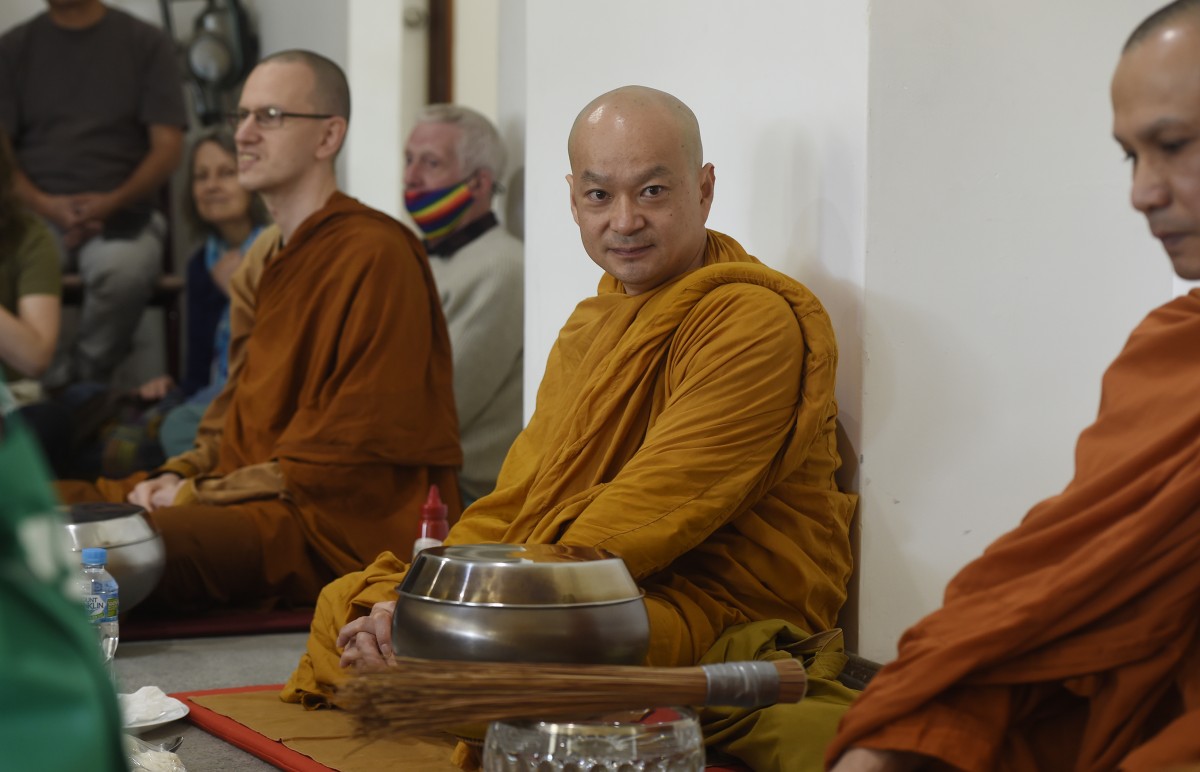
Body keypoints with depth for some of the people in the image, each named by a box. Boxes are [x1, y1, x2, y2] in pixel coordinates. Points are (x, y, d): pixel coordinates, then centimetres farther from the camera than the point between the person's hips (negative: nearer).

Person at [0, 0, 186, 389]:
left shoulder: (146, 43, 9)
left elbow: (167, 147, 3)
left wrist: (112, 202, -13)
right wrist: (44, 204, -12)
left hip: (118, 214, -1)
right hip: (36, 212, 1)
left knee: (125, 271, -37)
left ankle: (77, 380, -11)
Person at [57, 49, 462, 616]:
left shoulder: (376, 255, -12)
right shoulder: (261, 261, 18)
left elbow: (352, 451, -15)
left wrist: (196, 494, -12)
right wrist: (176, 477, 4)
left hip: (339, 525, -9)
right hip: (252, 496, 9)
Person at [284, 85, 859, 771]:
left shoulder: (755, 318, -11)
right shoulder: (592, 325, 19)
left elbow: (656, 510, -20)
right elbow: (518, 501, 12)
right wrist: (408, 593, -6)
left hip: (726, 610, -9)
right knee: (344, 607, 3)